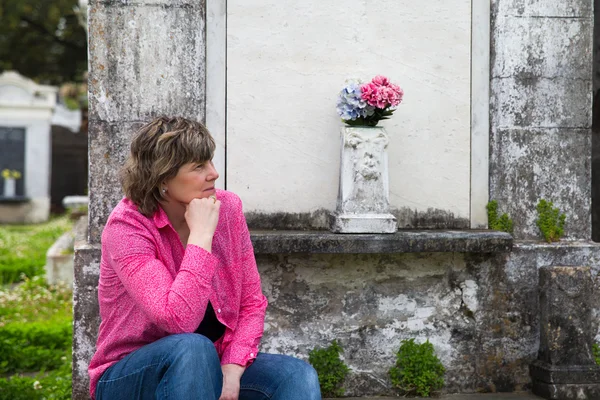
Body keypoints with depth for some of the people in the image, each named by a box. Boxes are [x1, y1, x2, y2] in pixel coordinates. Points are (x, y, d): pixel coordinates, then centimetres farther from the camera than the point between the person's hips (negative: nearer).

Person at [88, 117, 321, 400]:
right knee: (193, 347, -36)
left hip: (209, 367, 4)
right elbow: (179, 321, -32)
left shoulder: (227, 207, -5)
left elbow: (251, 302, 0)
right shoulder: (127, 226, -21)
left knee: (299, 377, -20)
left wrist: (231, 371, -16)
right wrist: (201, 235, -28)